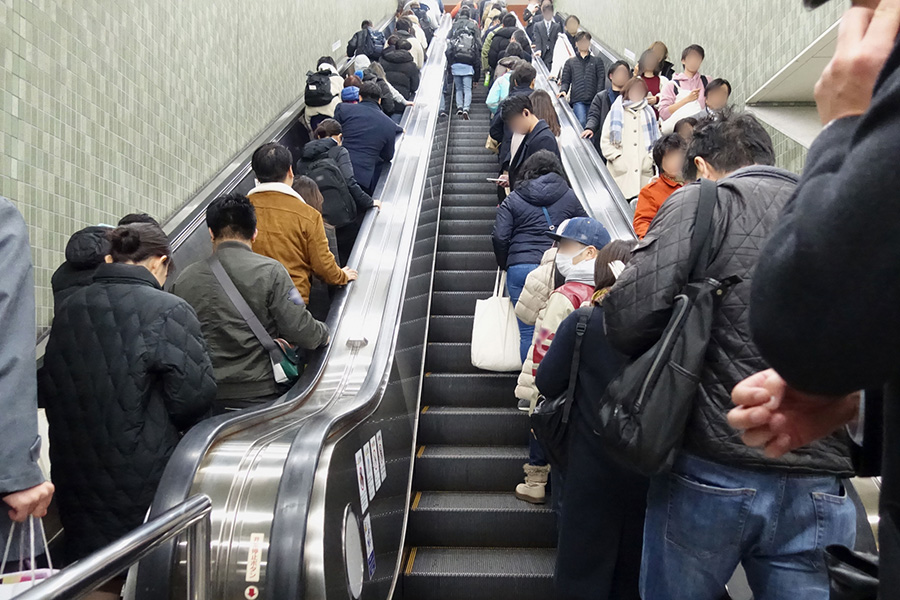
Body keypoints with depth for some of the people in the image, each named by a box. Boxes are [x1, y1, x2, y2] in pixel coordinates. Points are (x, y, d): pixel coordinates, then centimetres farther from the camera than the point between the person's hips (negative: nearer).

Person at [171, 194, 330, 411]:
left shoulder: (184, 280, 3)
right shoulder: (270, 271, -8)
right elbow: (301, 332, -12)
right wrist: (323, 332, 10)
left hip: (206, 400, 4)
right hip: (262, 397, -3)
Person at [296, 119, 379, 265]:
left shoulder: (302, 160, 13)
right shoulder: (339, 152, -1)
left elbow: (300, 189, 10)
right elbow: (350, 182, -13)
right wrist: (369, 202, -3)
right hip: (343, 220, -4)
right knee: (348, 264, 11)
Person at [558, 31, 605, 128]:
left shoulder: (597, 61, 18)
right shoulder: (570, 62, 19)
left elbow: (601, 79, 8)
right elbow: (565, 80, 15)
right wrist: (563, 90, -8)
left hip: (593, 100, 1)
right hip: (577, 100, -1)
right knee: (582, 122, -22)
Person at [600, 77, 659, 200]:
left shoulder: (649, 113, 18)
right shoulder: (615, 113, 10)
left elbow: (656, 140, 19)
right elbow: (605, 142, 6)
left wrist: (650, 158, 4)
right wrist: (617, 158, -5)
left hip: (644, 173, 2)